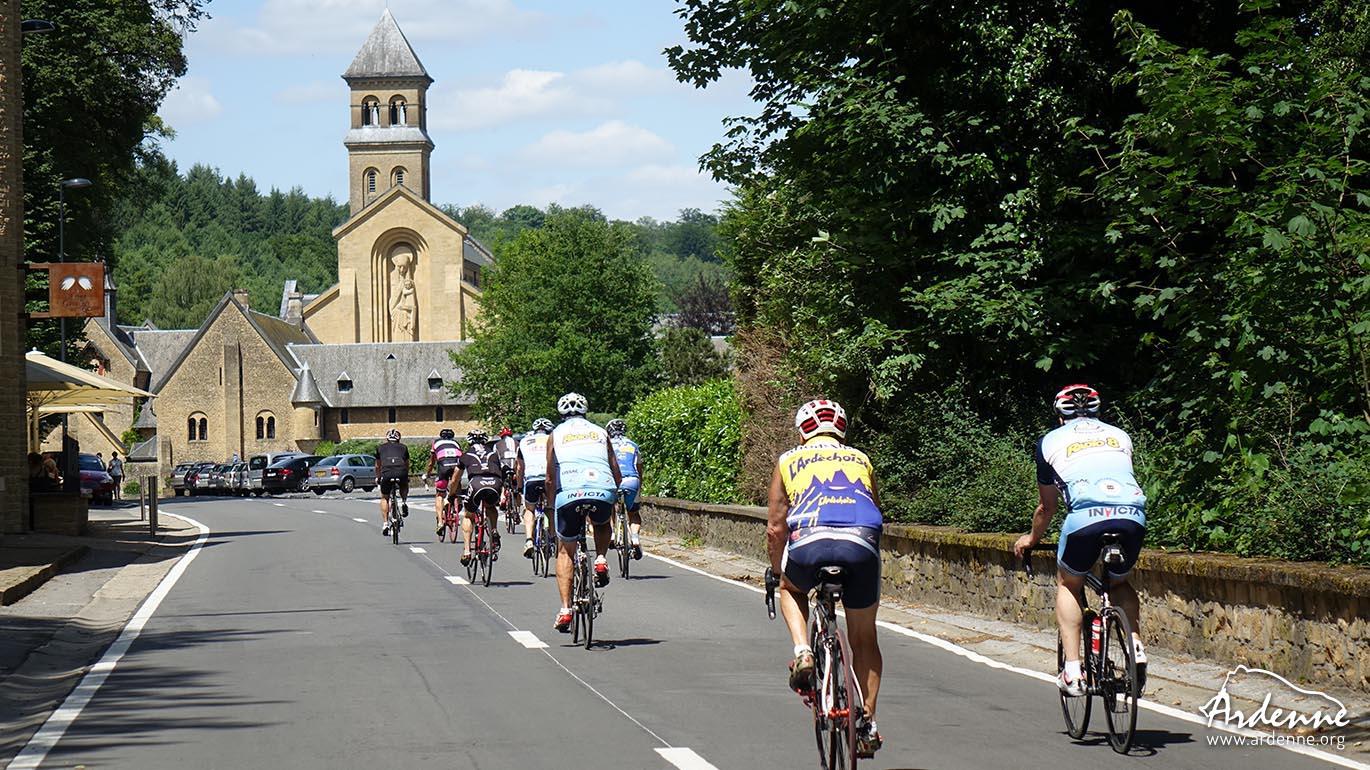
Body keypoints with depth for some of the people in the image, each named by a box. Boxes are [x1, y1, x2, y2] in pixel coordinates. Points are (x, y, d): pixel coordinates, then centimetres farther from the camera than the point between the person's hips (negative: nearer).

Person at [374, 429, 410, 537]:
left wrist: (378, 478, 54)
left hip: (387, 473, 0)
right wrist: (406, 477, 55)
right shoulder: (403, 447, 26)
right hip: (401, 474, 1)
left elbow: (378, 466, 37)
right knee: (404, 488, 36)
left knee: (384, 498, 21)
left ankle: (385, 524, 12)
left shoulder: (381, 448, 26)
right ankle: (404, 502, 9)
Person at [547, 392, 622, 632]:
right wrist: (613, 499, 31)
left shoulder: (557, 434, 19)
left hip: (569, 494, -1)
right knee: (603, 525, 37)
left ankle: (565, 609, 4)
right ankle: (601, 560, 11)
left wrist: (552, 505, 24)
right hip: (603, 493, 1)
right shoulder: (600, 432, 24)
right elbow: (617, 474, 19)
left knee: (565, 552, 15)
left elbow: (550, 477, 12)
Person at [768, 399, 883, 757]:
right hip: (861, 544, 1)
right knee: (864, 637, 21)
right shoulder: (861, 459, 31)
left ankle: (803, 654, 11)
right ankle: (868, 721, 14)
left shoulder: (789, 460, 25)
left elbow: (775, 528, 24)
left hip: (809, 543, -1)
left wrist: (777, 572, 39)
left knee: (792, 589, 34)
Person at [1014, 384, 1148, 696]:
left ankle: (1072, 671, 10)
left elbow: (1046, 507, 33)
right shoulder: (1119, 436, 31)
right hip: (1133, 515, 3)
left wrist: (1032, 538, 52)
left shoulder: (1051, 441, 25)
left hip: (1086, 514, -3)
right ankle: (1136, 647, 8)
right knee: (1118, 583, 30)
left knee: (1068, 585, 22)